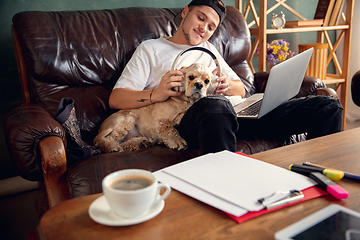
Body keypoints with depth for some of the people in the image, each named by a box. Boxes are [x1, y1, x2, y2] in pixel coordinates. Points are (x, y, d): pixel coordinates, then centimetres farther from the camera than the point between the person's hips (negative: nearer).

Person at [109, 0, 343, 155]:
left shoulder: (209, 50, 33)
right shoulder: (150, 49, 19)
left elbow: (241, 89, 29)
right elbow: (116, 99, 7)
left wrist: (228, 85, 3)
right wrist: (156, 94, -13)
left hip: (235, 112, 6)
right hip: (191, 118, -5)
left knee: (328, 107, -7)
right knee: (216, 104, -45)